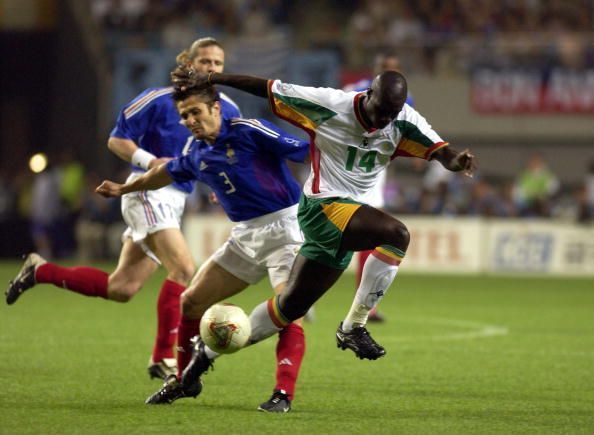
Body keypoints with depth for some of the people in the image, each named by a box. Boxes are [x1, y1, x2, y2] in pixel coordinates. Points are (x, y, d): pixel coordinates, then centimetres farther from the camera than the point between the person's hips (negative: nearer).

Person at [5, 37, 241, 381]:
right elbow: (117, 139, -4)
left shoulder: (228, 111, 7)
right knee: (184, 270, -23)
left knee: (120, 289, 6)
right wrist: (149, 161, -21)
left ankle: (41, 271, 23)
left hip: (174, 202, 7)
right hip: (149, 192, -7)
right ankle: (164, 358, -17)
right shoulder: (161, 100, -9)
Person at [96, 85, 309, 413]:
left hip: (284, 226, -8)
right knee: (191, 301, 9)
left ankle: (284, 394, -20)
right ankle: (184, 380, 24)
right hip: (245, 235, 8)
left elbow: (305, 152, -18)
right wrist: (124, 189, 40)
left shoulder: (248, 131, -15)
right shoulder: (197, 155, 7)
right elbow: (169, 173, 28)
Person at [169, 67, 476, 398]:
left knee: (291, 305, 10)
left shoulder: (404, 122, -3)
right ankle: (355, 327, -21)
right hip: (324, 205, -6)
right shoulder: (330, 105, -15)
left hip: (351, 215, 6)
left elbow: (441, 152, -12)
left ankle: (209, 350, 26)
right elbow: (268, 89, -8)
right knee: (397, 234, -30)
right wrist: (209, 79, -7)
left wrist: (457, 160, -36)